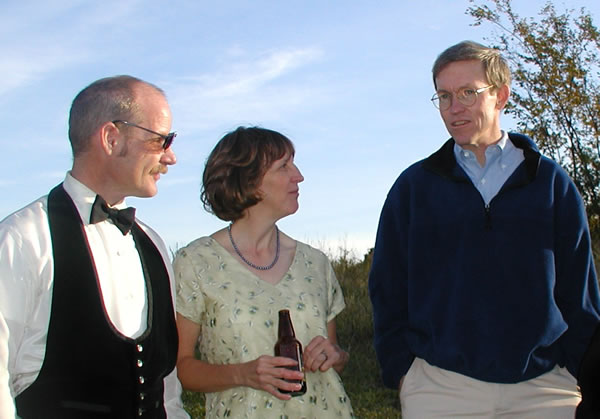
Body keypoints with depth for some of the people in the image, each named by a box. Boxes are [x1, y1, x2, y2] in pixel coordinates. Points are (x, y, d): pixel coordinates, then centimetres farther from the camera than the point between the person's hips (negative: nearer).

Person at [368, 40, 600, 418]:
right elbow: (388, 288, 6)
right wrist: (401, 369, -1)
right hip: (440, 386, 0)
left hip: (544, 386, 0)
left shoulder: (551, 182, 5)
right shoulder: (414, 186, 6)